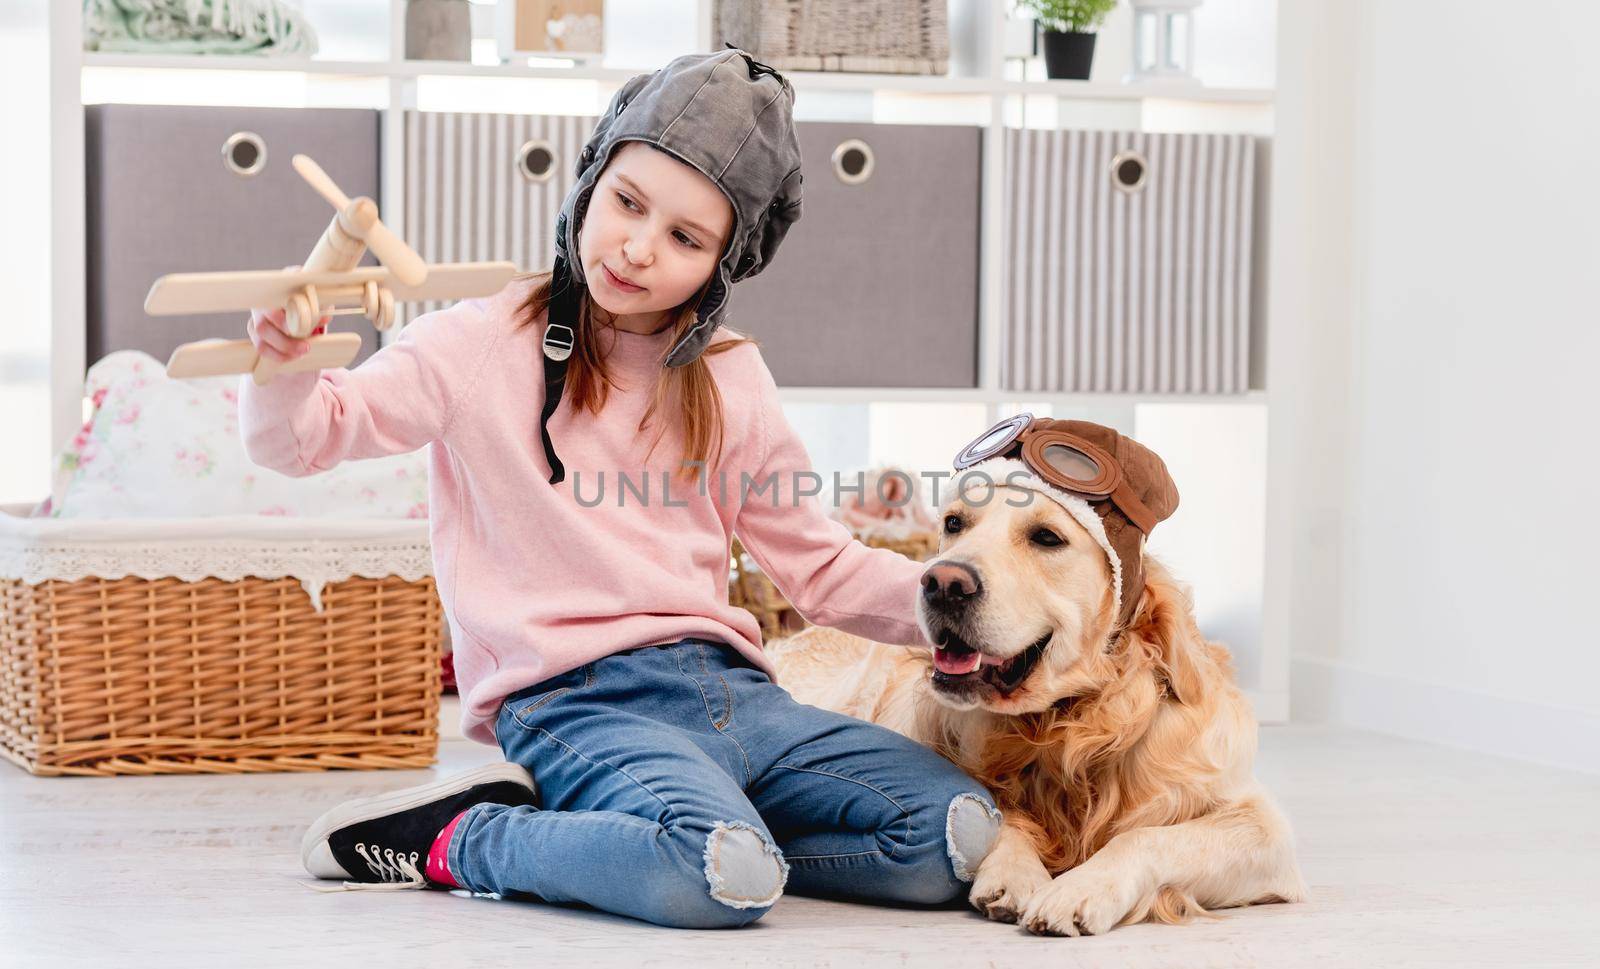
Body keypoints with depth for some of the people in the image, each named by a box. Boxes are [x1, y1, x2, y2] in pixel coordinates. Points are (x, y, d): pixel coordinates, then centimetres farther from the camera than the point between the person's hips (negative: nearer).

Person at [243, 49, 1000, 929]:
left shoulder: (728, 381, 15)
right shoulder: (486, 347, 2)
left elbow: (823, 567, 19)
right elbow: (303, 436, -7)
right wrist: (285, 365, -30)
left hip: (725, 685, 7)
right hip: (574, 705, -6)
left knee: (961, 836, -10)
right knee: (723, 879, -35)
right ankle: (461, 840, -8)